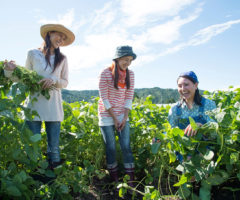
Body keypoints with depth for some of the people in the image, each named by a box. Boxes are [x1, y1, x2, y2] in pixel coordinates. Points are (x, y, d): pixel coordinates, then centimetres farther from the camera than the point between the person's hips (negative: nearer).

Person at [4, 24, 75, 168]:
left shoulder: (62, 59, 8)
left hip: (54, 108, 1)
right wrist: (12, 70, -7)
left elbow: (65, 82, 9)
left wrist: (53, 80, -11)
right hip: (34, 105, -1)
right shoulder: (33, 54, 5)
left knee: (54, 147, 5)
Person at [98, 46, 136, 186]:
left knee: (126, 146, -1)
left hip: (122, 114, 3)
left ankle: (131, 182, 7)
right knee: (111, 148, 0)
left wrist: (125, 118, -8)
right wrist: (114, 118, -12)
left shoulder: (130, 74, 0)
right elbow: (104, 98, -12)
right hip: (107, 114, -3)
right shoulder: (106, 73, -12)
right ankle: (115, 181, 16)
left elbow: (129, 97, 1)